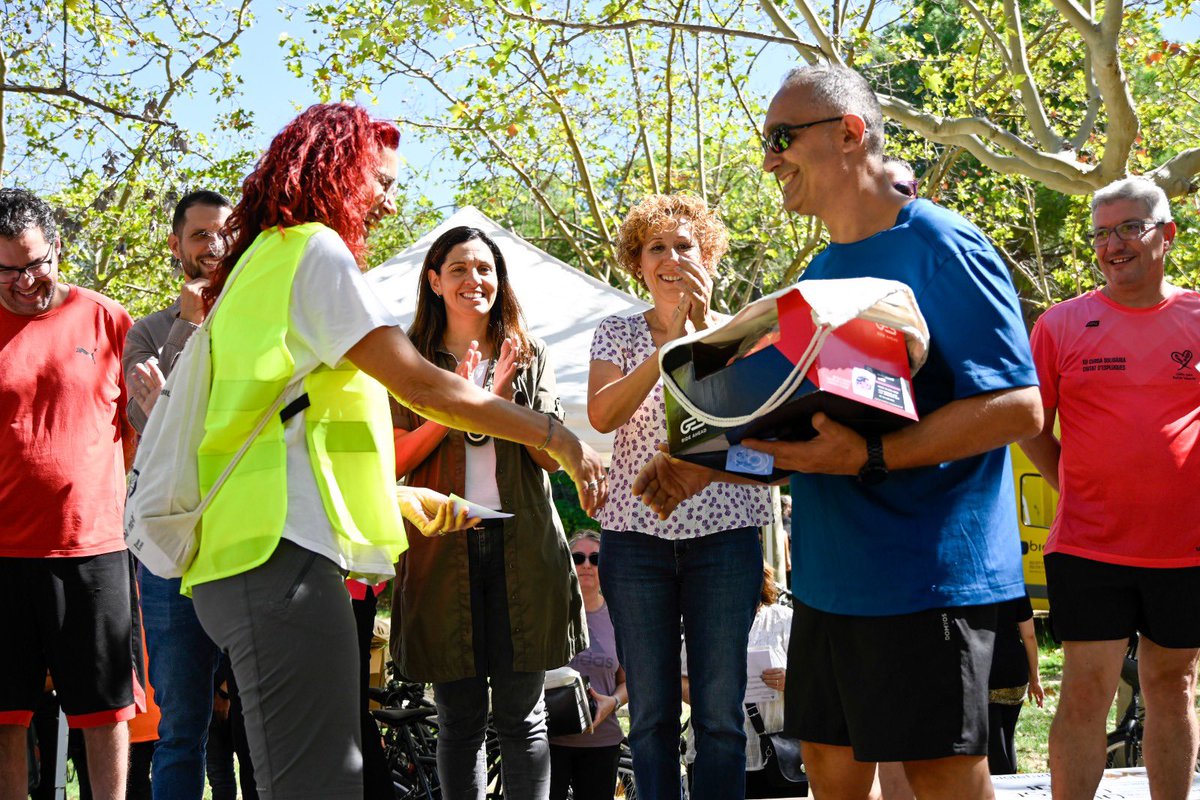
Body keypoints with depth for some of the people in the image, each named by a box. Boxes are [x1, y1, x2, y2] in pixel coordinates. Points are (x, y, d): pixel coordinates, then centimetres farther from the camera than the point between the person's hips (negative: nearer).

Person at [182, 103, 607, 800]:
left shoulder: (263, 262, 27)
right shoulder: (314, 248, -3)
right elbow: (419, 384, -10)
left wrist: (401, 497, 30)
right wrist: (559, 438, -4)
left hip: (253, 552, 11)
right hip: (282, 556, -11)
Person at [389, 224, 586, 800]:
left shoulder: (528, 356, 11)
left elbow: (553, 455, 3)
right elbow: (395, 460, -2)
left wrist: (505, 401, -12)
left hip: (522, 545, 1)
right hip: (443, 546, -1)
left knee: (523, 716, 1)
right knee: (459, 718, 4)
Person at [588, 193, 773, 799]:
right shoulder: (618, 334, 7)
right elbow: (602, 416, -11)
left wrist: (704, 329, -17)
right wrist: (669, 343, -18)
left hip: (724, 530, 0)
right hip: (637, 532, 0)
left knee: (721, 712, -1)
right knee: (651, 713, 4)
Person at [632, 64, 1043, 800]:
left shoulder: (941, 248, -12)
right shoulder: (821, 273, 15)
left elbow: (1017, 407, -20)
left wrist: (869, 458, -25)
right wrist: (711, 465, 10)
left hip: (926, 575, -9)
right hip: (831, 575, 9)